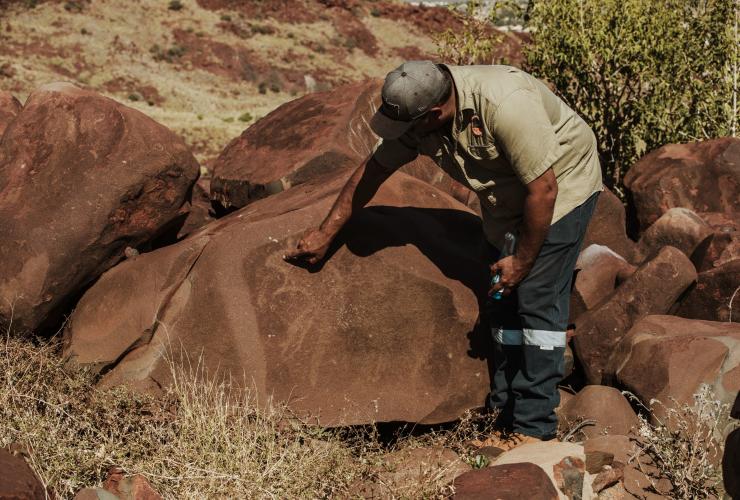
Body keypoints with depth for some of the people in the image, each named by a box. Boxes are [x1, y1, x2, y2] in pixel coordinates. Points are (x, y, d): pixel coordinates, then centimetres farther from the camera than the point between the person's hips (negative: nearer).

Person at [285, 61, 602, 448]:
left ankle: (534, 428, -10)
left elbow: (543, 188, -31)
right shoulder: (414, 114, -14)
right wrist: (325, 234, 4)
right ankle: (505, 415, 15)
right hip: (506, 200, 8)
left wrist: (522, 260, -20)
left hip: (561, 186, -7)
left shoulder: (504, 105, -37)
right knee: (502, 304, 6)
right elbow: (372, 171, 0)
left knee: (537, 298, -14)